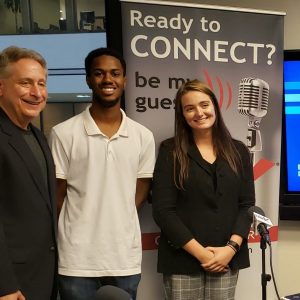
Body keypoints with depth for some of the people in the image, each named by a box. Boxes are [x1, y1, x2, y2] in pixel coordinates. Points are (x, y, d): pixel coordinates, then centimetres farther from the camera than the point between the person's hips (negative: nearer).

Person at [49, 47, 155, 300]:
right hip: (76, 260, -2)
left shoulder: (143, 136, 2)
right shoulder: (63, 133, -6)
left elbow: (140, 194, 8)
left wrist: (118, 226, 0)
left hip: (126, 258, 3)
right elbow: (57, 196, -1)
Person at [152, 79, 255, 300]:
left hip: (228, 258, 3)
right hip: (183, 259, -2)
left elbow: (247, 204, 3)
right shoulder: (171, 150, -3)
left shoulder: (238, 151, 5)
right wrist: (200, 252, -12)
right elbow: (163, 210, -9)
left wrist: (231, 247, -10)